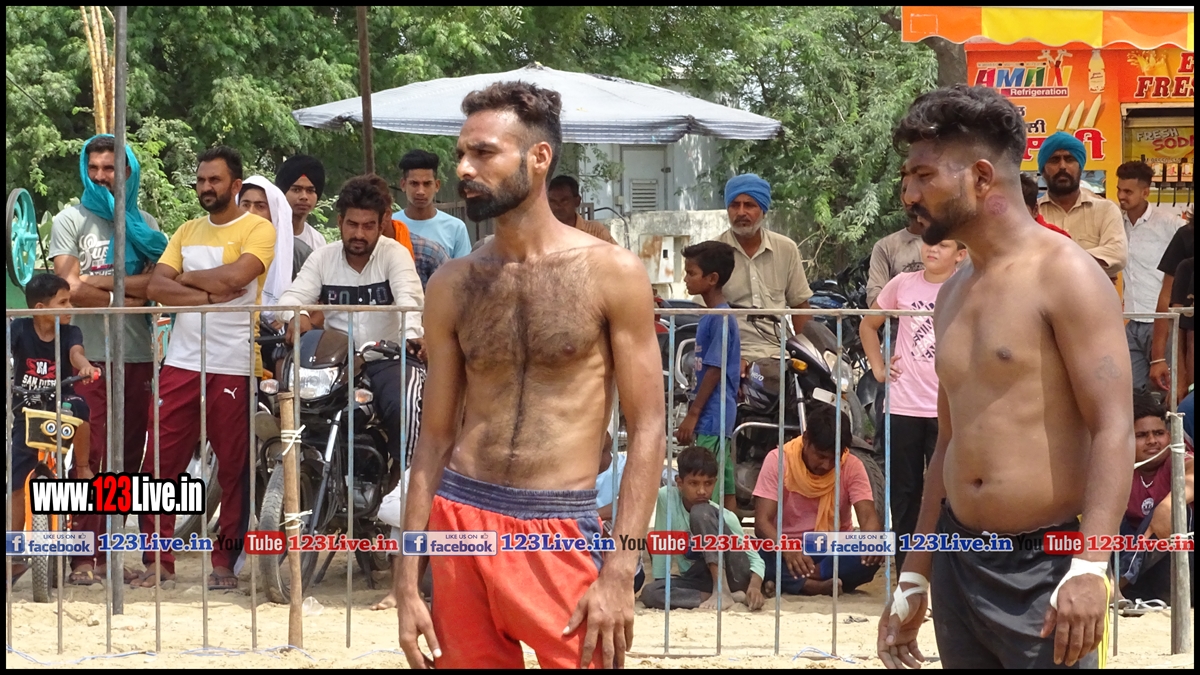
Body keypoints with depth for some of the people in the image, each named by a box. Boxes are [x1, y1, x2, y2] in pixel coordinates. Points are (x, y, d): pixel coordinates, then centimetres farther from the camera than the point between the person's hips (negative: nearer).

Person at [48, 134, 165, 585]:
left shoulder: (144, 225, 14)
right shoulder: (70, 221, 5)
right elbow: (73, 291, -7)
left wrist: (100, 282, -10)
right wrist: (128, 298, -6)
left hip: (138, 356, 3)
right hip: (88, 356, -3)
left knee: (126, 459, 4)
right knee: (89, 458, -8)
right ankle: (81, 558, -7)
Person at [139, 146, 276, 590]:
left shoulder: (257, 229, 1)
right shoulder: (187, 232, 17)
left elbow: (236, 275, -17)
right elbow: (156, 288, 5)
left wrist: (186, 277, -2)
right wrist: (210, 294, -9)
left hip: (234, 365, -5)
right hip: (181, 361, 5)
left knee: (234, 468, 1)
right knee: (160, 462, 1)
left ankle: (225, 562, 9)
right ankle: (158, 560, 7)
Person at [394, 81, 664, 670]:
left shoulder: (612, 274, -2)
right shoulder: (453, 286, 8)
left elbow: (647, 428, -4)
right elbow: (435, 435, 11)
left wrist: (620, 572, -12)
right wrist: (407, 581, 5)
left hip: (563, 532, -3)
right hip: (460, 521, 3)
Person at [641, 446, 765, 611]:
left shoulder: (726, 518, -13)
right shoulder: (666, 497, -10)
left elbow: (755, 558, -11)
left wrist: (755, 586, -30)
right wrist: (661, 583, -7)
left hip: (733, 577, -4)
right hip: (701, 580, 4)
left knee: (701, 513, -23)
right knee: (650, 593, -28)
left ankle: (724, 590, -28)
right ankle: (734, 596, -23)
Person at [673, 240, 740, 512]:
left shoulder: (720, 318, -15)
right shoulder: (711, 316, 14)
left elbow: (714, 370, -17)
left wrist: (693, 415, -15)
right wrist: (692, 416, 20)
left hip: (712, 418, -10)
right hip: (717, 418, 10)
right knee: (725, 490, 10)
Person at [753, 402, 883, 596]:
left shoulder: (852, 466, -6)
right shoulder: (778, 460, -10)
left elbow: (868, 517, -17)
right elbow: (762, 521, -18)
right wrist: (786, 549, -41)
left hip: (834, 552, 2)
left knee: (871, 555, -32)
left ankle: (787, 582, -29)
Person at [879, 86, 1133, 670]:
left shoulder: (1064, 275, -9)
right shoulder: (953, 294, 15)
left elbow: (1113, 429, -15)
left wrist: (1089, 568, -25)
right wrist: (914, 578, 21)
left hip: (1044, 566, -7)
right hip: (959, 562, 7)